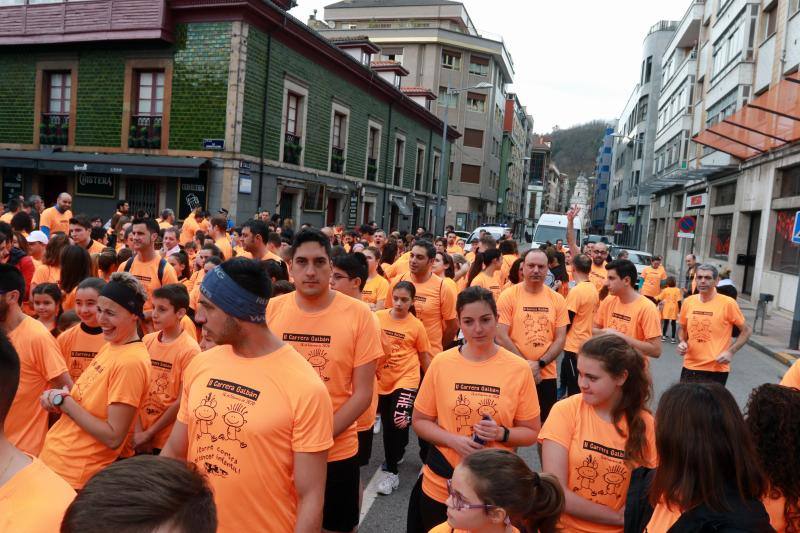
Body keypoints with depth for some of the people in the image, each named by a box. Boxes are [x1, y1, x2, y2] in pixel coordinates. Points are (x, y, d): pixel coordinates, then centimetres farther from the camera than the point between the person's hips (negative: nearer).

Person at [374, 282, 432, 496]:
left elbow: (424, 356, 1)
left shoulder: (416, 326, -9)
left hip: (406, 380, -3)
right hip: (382, 380, 3)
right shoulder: (378, 317, -6)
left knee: (399, 423, -17)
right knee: (387, 425, 17)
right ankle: (398, 452, 45)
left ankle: (392, 472, 1)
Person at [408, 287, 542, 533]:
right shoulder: (441, 363, -7)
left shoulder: (518, 368, -9)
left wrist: (501, 433, -20)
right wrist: (454, 440, -15)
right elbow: (419, 421, 1)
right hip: (440, 486, 1)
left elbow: (531, 433, -1)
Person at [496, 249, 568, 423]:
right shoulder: (508, 296, -6)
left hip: (547, 376, 3)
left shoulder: (557, 299, 3)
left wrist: (539, 364, -12)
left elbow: (560, 339, 1)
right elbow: (501, 337, -10)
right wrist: (525, 364, -13)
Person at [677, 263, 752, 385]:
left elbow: (747, 330, 0)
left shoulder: (728, 303, -10)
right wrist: (682, 342, -2)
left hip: (716, 369, -4)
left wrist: (731, 351, -12)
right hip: (689, 367, 4)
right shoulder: (688, 302, 2)